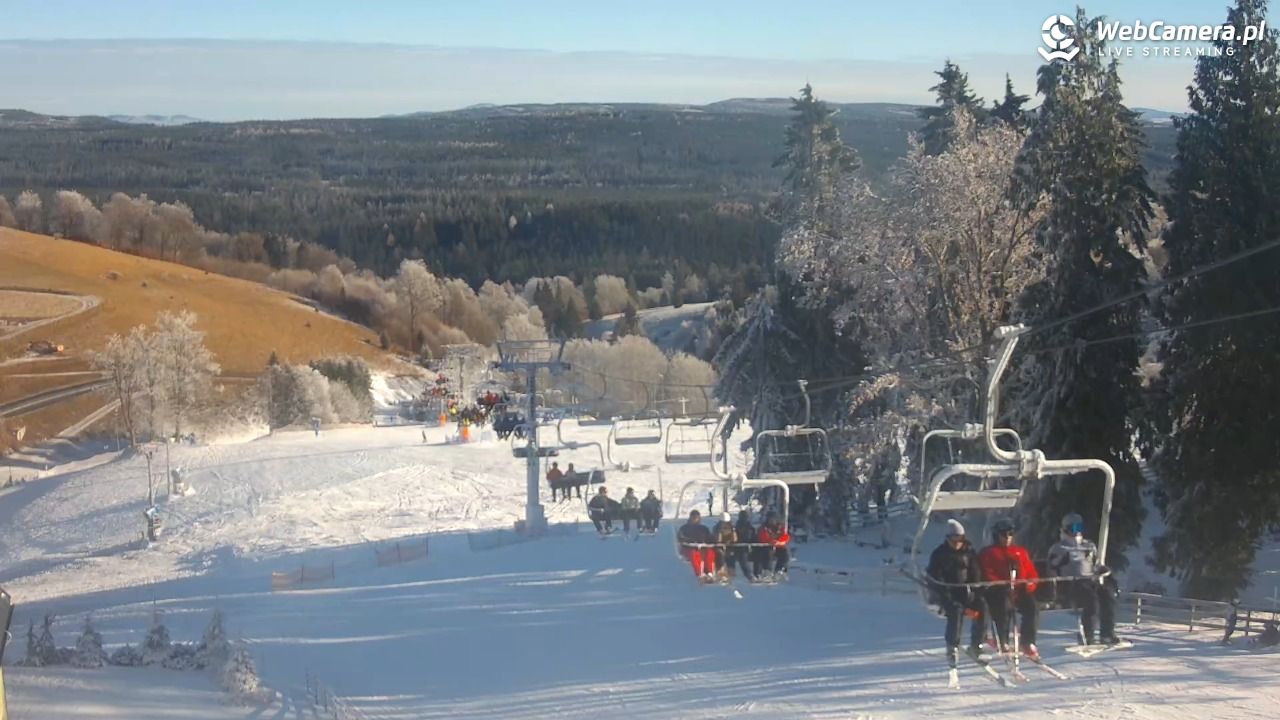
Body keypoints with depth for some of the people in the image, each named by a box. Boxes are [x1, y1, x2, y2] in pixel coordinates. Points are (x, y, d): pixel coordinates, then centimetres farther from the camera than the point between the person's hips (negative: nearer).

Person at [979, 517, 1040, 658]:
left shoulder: (1021, 551, 26)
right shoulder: (988, 553, 14)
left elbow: (1031, 572, 19)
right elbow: (987, 575, 1)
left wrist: (1030, 584, -4)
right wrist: (1003, 585, -15)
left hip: (1021, 592, 3)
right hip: (999, 592, -3)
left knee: (1032, 608, -24)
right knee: (1003, 606, -35)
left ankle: (1027, 643, -15)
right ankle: (1003, 642, -25)